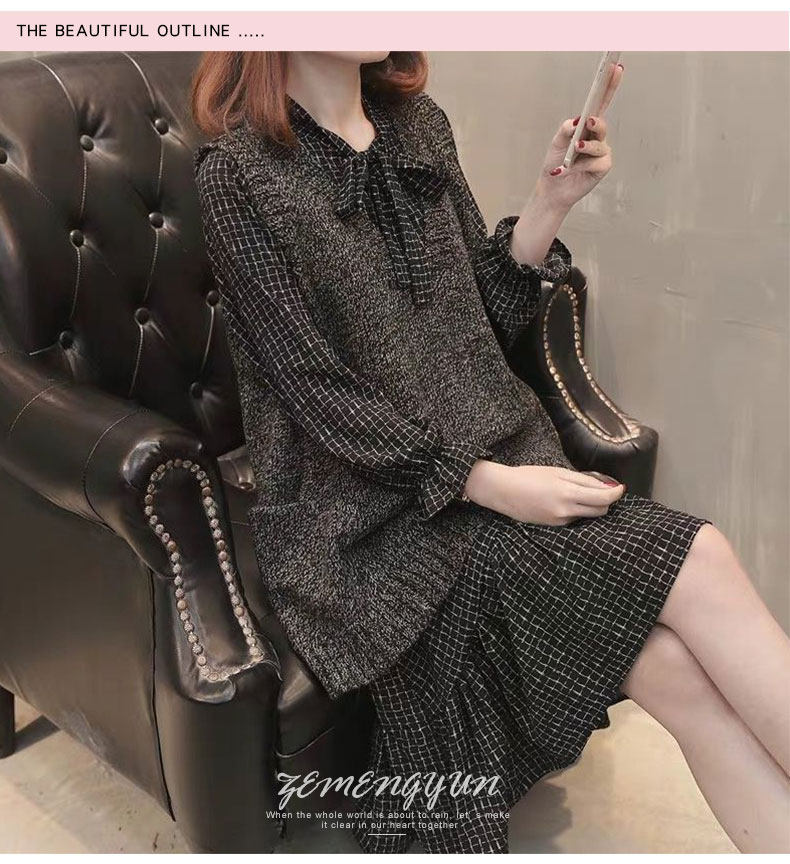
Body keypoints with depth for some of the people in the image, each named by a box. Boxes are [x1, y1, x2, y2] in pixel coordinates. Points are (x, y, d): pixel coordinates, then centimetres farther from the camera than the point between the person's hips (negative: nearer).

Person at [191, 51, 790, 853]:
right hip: (367, 510, -5)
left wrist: (550, 203, -3)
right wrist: (490, 484, -18)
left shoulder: (418, 125, 11)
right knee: (698, 564, -22)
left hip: (496, 459, 6)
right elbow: (319, 393, -12)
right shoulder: (240, 174, -7)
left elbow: (482, 322, 12)